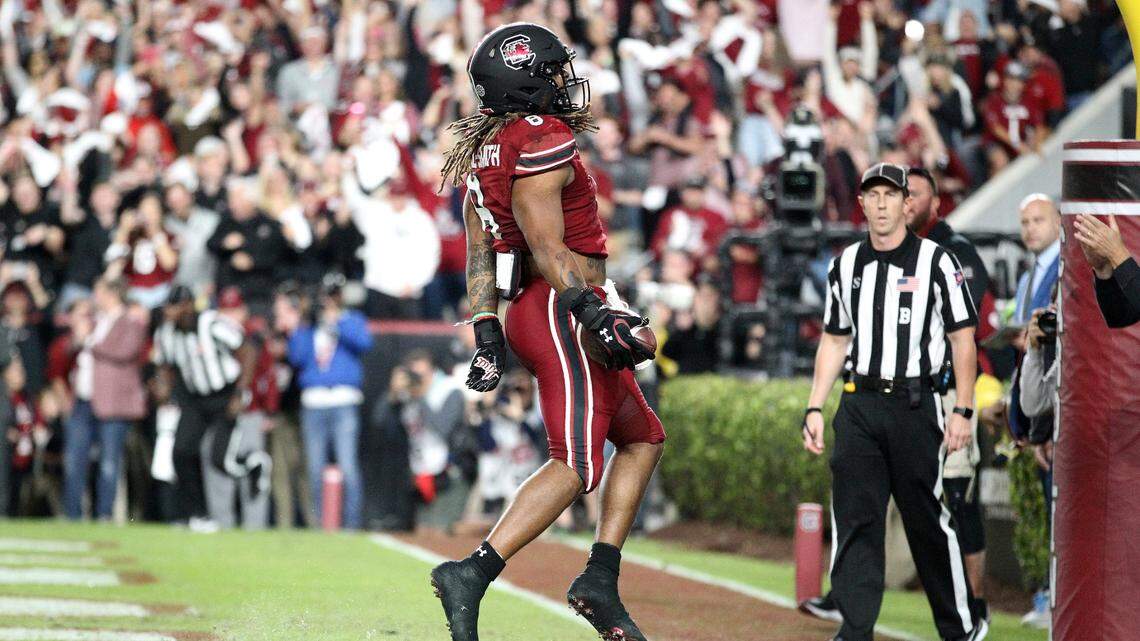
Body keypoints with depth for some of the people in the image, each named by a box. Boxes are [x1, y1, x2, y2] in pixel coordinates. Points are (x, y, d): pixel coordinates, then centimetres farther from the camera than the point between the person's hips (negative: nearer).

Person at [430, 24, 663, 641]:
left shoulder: (484, 148, 15)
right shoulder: (543, 142, -14)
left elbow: (480, 250, 15)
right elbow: (547, 247, -20)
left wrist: (487, 332, 16)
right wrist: (595, 313, -22)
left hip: (529, 312, 10)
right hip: (563, 312, -10)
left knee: (642, 438, 18)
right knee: (575, 466, -14)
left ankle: (600, 579, 10)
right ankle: (472, 573, -21)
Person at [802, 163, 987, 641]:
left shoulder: (936, 262, -2)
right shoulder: (845, 265, 11)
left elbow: (963, 339, -3)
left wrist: (963, 411, -9)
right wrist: (815, 408, 9)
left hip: (915, 407, -4)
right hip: (859, 407, 4)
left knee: (927, 520, 1)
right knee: (854, 520, -4)